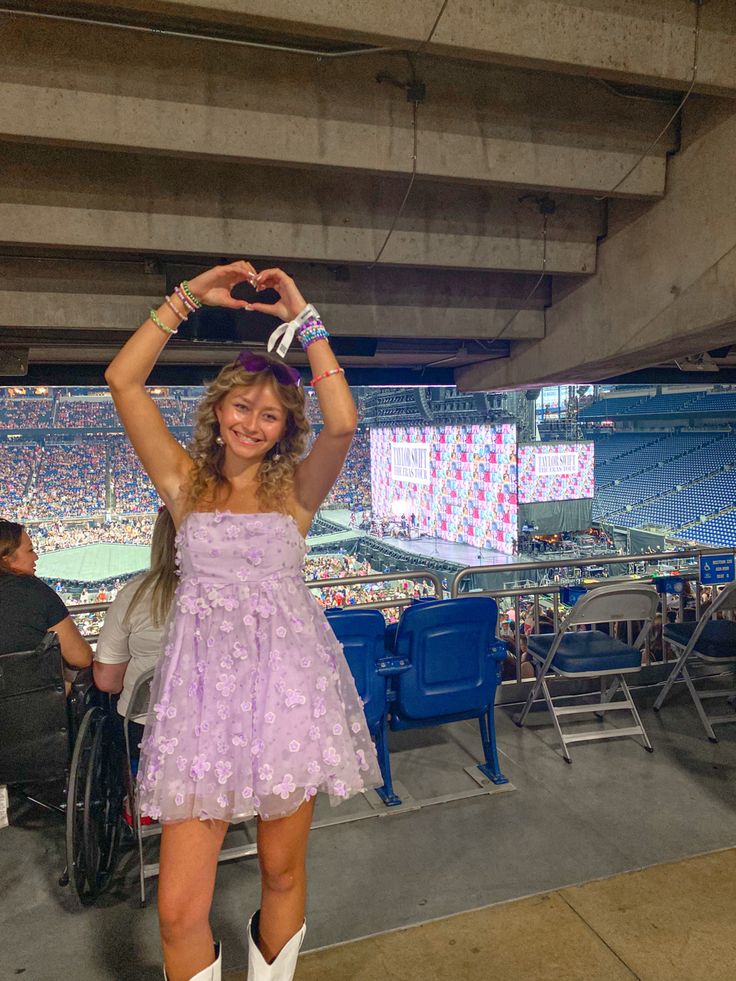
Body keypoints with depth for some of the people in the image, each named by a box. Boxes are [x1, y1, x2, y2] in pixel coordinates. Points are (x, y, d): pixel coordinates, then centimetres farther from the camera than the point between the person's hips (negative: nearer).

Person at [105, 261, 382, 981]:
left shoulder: (295, 490, 6)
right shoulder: (185, 481, 8)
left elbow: (341, 423, -12)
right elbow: (122, 379, 1)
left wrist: (304, 320, -4)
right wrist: (190, 297, 2)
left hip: (288, 681, 0)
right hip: (204, 686, 0)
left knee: (282, 870, 14)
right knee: (180, 910, -1)